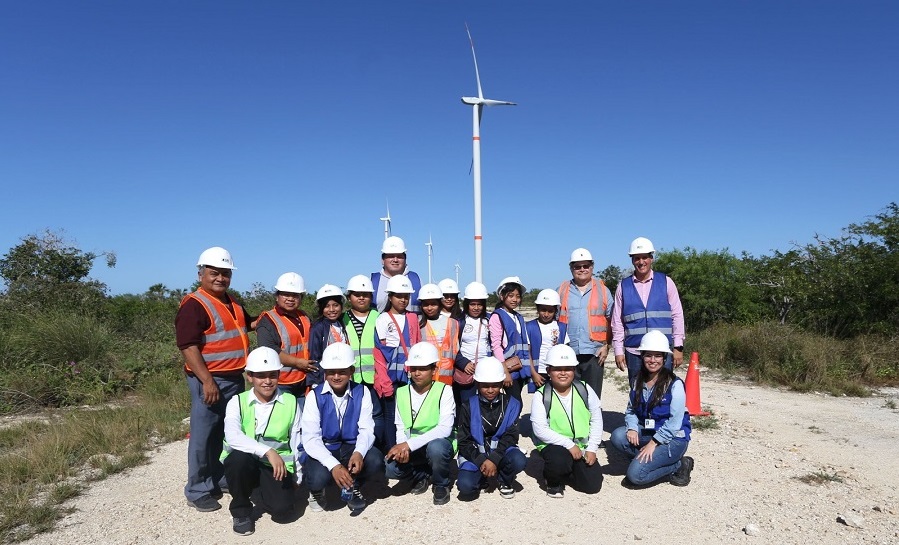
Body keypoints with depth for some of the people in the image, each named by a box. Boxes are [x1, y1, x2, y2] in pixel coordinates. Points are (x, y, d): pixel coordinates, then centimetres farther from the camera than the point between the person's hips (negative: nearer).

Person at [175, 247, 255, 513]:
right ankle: (198, 491, 15)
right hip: (210, 380, -9)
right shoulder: (194, 305, -13)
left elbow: (249, 322, 32)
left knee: (228, 434, 18)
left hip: (235, 378, 9)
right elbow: (188, 345, -20)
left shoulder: (232, 303, 14)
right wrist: (207, 380, -25)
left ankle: (222, 479, 33)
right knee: (204, 436, 1)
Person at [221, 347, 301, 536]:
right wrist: (268, 451, -34)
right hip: (244, 464, 0)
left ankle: (266, 489, 17)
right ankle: (240, 510, -5)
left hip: (277, 466, 1)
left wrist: (298, 477, 5)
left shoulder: (291, 403, 0)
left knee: (281, 509, -21)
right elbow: (232, 437, -23)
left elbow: (297, 444, 5)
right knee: (239, 457, -34)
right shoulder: (237, 402, -5)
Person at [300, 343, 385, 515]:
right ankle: (316, 491, 9)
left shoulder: (361, 392, -5)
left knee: (375, 461, -27)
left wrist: (359, 452, -34)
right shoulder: (315, 396, -11)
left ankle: (353, 488, 8)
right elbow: (310, 439, -17)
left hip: (351, 447, 2)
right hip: (322, 450, -2)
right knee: (318, 477, -33)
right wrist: (333, 465, -32)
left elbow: (366, 429, -10)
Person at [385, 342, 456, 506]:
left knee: (435, 447, -38)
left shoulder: (444, 391, -13)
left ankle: (441, 484, -4)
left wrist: (409, 444, -29)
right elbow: (400, 428, 3)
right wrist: (402, 447, -21)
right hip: (410, 449, 4)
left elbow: (445, 429, -23)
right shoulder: (401, 392, 2)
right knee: (391, 467, -25)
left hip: (439, 444, -3)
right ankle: (422, 475, 9)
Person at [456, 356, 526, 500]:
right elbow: (464, 441, -4)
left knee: (519, 461, -32)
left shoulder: (511, 404, -3)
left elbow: (510, 436, -9)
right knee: (465, 486, -27)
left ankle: (505, 480, 4)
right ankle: (483, 476, 10)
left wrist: (494, 459, -23)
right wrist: (482, 462, -19)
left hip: (501, 451, 1)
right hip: (475, 455, -1)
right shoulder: (468, 406, -4)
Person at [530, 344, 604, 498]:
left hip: (582, 446, 4)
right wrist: (568, 444, -20)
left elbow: (596, 420, 4)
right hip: (554, 446, -4)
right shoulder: (541, 396, -11)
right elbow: (540, 429, -16)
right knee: (558, 460, -36)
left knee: (593, 485, -6)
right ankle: (554, 481, 1)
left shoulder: (585, 390, 0)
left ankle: (568, 470, 25)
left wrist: (591, 449, -4)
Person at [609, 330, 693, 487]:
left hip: (673, 438, -6)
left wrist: (653, 443, -21)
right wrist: (632, 428, -16)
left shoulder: (674, 384, -13)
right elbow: (631, 410, 5)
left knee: (635, 475, -21)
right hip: (646, 433, 6)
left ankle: (678, 465, 1)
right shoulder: (638, 381, 6)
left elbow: (675, 421, -17)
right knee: (617, 436, -24)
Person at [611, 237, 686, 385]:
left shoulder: (666, 282, 6)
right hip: (633, 352, 1)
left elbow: (677, 315, 6)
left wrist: (678, 347, 1)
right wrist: (618, 350, 4)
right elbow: (617, 321, 8)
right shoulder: (623, 286, 7)